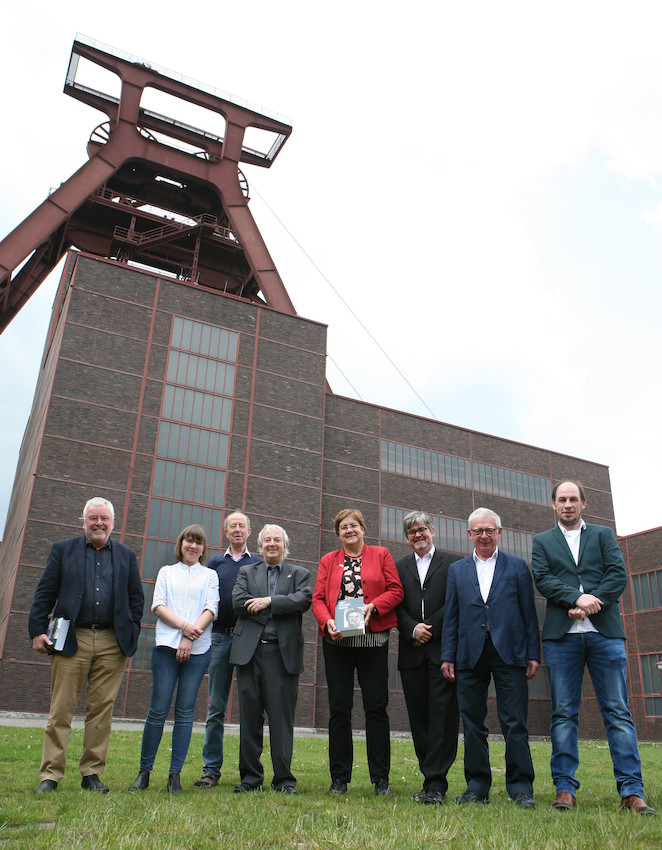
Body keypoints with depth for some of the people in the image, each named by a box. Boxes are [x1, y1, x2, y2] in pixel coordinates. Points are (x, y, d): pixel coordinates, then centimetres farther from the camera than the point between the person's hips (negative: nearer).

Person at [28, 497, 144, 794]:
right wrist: (37, 630, -3)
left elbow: (136, 599, 12)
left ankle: (92, 773, 16)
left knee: (102, 709, 5)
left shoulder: (126, 556, 13)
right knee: (60, 709, 2)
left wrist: (131, 634, 4)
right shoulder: (62, 550, 9)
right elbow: (45, 593, 5)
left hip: (112, 643, 2)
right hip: (71, 639, -1)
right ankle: (50, 775, 12)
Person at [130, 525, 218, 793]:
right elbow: (158, 605, 4)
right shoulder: (166, 572, 16)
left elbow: (211, 609, 3)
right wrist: (183, 625, -11)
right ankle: (145, 769, 12)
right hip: (166, 645, 0)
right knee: (158, 709, -2)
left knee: (185, 711, 0)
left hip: (198, 649, 0)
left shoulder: (210, 575, 15)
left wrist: (192, 636, -11)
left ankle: (175, 773, 8)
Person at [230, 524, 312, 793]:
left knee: (282, 716, -1)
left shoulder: (299, 574, 13)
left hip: (283, 652, -1)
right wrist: (279, 607, -5)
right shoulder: (246, 572, 17)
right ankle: (250, 777, 17)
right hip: (249, 650, 2)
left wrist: (268, 601, -10)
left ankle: (284, 779, 8)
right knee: (249, 715, 5)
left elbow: (303, 600, -6)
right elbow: (238, 601, -1)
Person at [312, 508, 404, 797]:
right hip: (337, 640, 1)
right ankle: (339, 779, 14)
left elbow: (395, 591, 3)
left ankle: (381, 779, 10)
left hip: (372, 640, -1)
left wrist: (373, 606, -13)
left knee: (376, 707, 0)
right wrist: (327, 622, -11)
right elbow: (318, 598, 7)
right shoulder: (328, 561, 14)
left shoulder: (381, 555, 10)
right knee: (339, 708, 4)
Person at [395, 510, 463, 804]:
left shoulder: (453, 562, 6)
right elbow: (396, 606, 8)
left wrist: (430, 629, -9)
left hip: (443, 650, -3)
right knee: (419, 717, 6)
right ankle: (432, 779, 15)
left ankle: (435, 783, -4)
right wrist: (412, 629, -9)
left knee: (442, 715, -7)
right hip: (412, 653, 4)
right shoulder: (399, 567, 16)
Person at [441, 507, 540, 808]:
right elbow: (451, 616, 10)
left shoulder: (517, 567, 11)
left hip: (509, 653, -2)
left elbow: (529, 613, 7)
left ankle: (521, 788, 11)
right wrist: (447, 656, 3)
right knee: (472, 724, 6)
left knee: (515, 724, -1)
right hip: (470, 656, 2)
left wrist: (533, 654, 0)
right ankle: (477, 787, 17)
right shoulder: (457, 570, 14)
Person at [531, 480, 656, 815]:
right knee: (563, 713, 1)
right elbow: (542, 579, 1)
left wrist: (590, 606, -10)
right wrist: (577, 598, -15)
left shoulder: (603, 535, 16)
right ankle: (565, 788, 6)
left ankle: (632, 790, 3)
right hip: (561, 635, 0)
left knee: (618, 712, -1)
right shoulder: (542, 541, 15)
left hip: (605, 632, 0)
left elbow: (619, 574, 2)